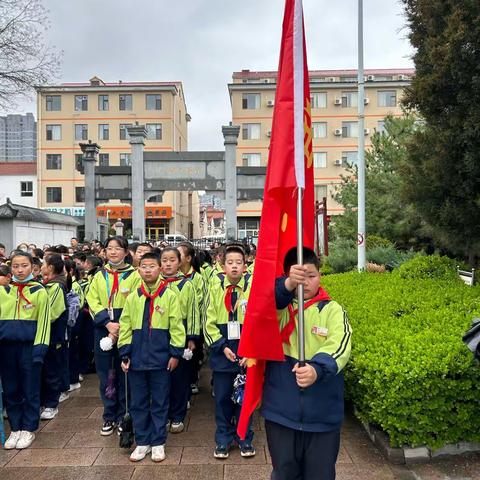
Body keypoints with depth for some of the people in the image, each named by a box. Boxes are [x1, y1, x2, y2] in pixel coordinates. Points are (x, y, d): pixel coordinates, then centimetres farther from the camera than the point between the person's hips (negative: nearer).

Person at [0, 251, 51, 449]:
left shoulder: (39, 291, -2)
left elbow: (43, 321, -4)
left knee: (30, 390, 5)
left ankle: (28, 429, 19)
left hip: (29, 346, -3)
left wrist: (40, 348, -10)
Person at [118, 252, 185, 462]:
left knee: (160, 403, 9)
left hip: (161, 359, -3)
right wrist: (125, 354, 2)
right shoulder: (133, 297, 4)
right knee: (138, 403, 12)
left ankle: (158, 443, 23)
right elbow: (125, 327, 6)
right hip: (137, 359, 3)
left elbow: (176, 327, -4)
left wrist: (175, 353, -7)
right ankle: (142, 442, 27)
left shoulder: (169, 296, -5)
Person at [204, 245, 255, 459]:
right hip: (222, 352, 1)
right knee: (222, 397, 10)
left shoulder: (253, 285, -9)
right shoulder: (216, 285, -4)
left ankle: (245, 438, 29)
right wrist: (222, 346, -8)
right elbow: (209, 322, 0)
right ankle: (223, 439, 27)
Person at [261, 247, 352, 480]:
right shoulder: (278, 307, 1)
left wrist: (317, 369, -37)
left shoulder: (332, 310, -1)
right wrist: (288, 285, -42)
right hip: (281, 411, 1)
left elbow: (339, 346, -17)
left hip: (322, 414, 0)